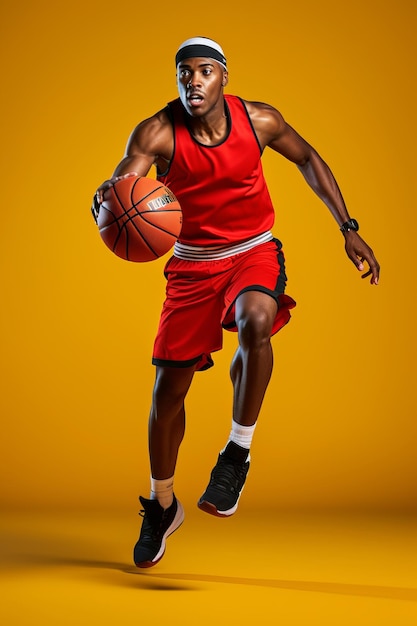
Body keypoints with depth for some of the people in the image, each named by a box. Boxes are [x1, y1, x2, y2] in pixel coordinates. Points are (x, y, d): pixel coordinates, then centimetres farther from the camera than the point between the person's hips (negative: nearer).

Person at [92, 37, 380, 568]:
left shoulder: (258, 120, -9)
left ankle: (237, 454, -15)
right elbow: (119, 186, -28)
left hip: (254, 251, 0)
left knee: (255, 321, -36)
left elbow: (307, 159, 8)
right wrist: (105, 201, -53)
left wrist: (348, 228, 5)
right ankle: (162, 505, 28)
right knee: (167, 390, 3)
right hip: (192, 262, 1)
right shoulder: (158, 132, -15)